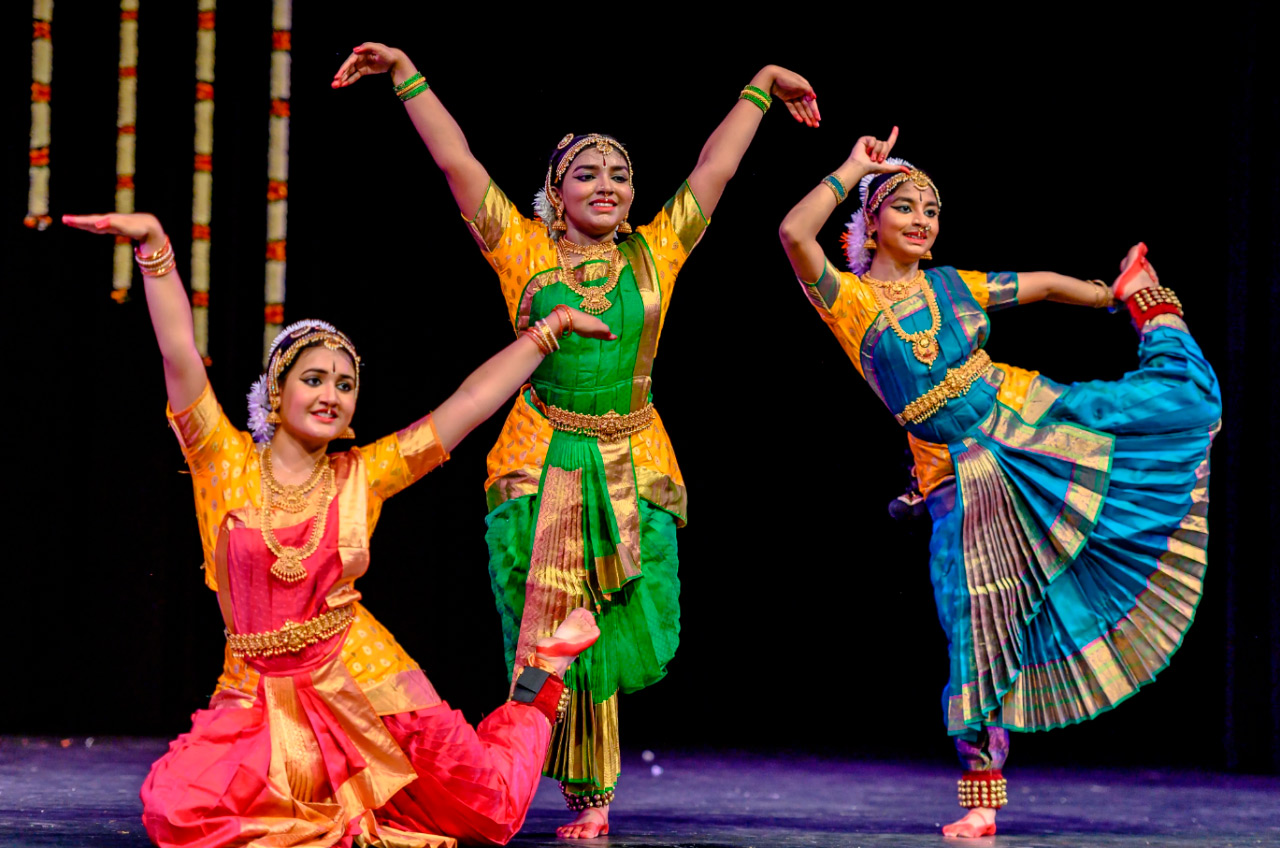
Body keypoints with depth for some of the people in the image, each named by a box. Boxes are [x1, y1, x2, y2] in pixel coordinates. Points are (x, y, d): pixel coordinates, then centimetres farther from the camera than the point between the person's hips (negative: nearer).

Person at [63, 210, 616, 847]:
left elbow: (473, 399, 7)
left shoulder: (363, 477, 4)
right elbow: (179, 355, -12)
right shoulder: (227, 464, 0)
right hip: (264, 696, 0)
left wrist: (553, 327, 7)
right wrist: (154, 245, -23)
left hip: (360, 679, 0)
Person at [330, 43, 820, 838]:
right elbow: (456, 161, 2)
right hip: (542, 469, -2)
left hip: (631, 470, 2)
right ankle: (590, 797, 9)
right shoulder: (526, 251, 4)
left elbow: (716, 167, 16)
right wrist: (408, 75, 0)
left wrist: (761, 86, 21)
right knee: (550, 640, -2)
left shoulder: (654, 253, 9)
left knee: (628, 641, 1)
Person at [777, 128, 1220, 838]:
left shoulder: (956, 286, 7)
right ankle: (980, 800, 6)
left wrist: (1114, 298, 27)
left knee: (1188, 399, 0)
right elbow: (794, 233, -23)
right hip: (961, 476, -3)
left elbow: (1043, 285, 23)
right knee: (980, 631, -5)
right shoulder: (847, 298, -5)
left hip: (1028, 418, 3)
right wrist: (854, 169, -13)